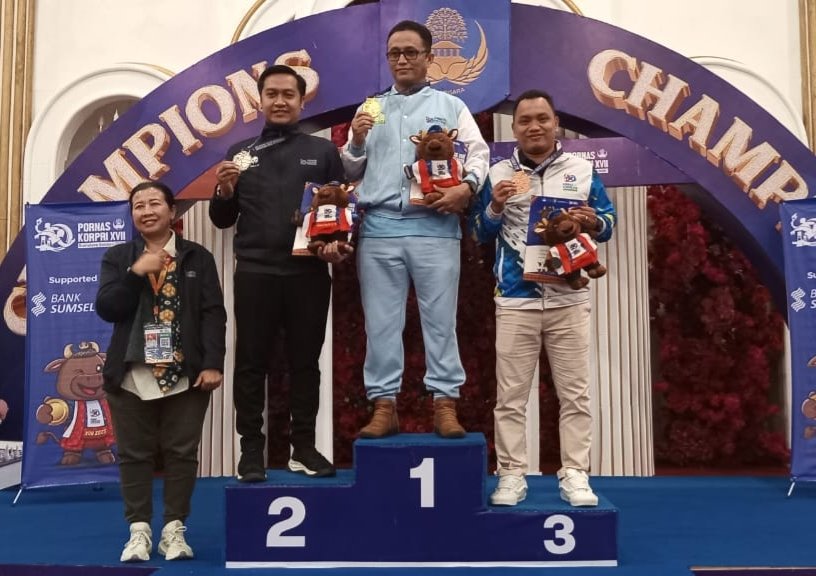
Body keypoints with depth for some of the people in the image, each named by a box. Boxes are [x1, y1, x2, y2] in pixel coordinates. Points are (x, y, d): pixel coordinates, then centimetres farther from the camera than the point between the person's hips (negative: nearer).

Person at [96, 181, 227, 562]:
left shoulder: (198, 258, 7)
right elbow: (106, 309, -3)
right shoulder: (118, 257, 9)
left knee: (181, 453, 4)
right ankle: (139, 530, 17)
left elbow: (213, 313, 0)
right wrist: (136, 272, -13)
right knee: (134, 455, 6)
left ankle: (174, 529, 15)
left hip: (186, 375, -1)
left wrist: (212, 364, -9)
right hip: (131, 377, 1)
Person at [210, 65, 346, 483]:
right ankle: (251, 449, 13)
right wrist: (225, 192, -9)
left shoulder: (323, 151, 8)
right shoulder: (240, 153, 11)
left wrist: (338, 242, -11)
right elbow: (222, 220, 11)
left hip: (309, 274, 0)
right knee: (251, 364, 4)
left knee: (305, 362, 7)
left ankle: (303, 446, 17)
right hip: (255, 274, 1)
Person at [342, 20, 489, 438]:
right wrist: (356, 142, -3)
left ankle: (444, 406, 5)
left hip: (434, 227, -2)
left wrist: (467, 186, -14)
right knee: (381, 322, 2)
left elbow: (479, 152, 4)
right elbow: (351, 172, 16)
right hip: (379, 227, 2)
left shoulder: (451, 106, 14)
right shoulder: (370, 108, 19)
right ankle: (384, 407, 8)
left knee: (440, 320, -1)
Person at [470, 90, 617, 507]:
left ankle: (575, 475, 11)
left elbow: (607, 225, 11)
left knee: (575, 393, 3)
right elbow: (480, 235, 8)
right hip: (516, 300, 0)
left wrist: (593, 222, -11)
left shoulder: (581, 171, 9)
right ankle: (512, 475, 9)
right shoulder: (499, 174, 8)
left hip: (569, 299, 1)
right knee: (511, 394, 1)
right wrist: (495, 207, -11)